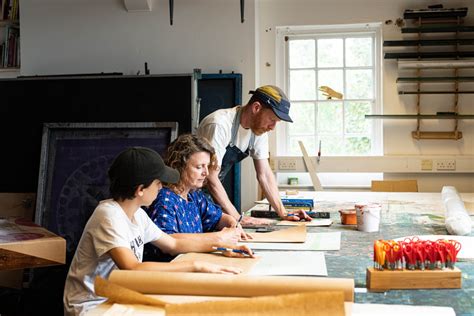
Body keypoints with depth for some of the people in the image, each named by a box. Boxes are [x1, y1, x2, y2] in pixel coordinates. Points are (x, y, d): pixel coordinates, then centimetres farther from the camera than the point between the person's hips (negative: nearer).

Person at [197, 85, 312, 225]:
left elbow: (264, 174, 0)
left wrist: (283, 213, -9)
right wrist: (237, 217, -31)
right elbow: (210, 177, -29)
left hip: (213, 192, 7)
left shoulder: (260, 129, -4)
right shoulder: (221, 125, -28)